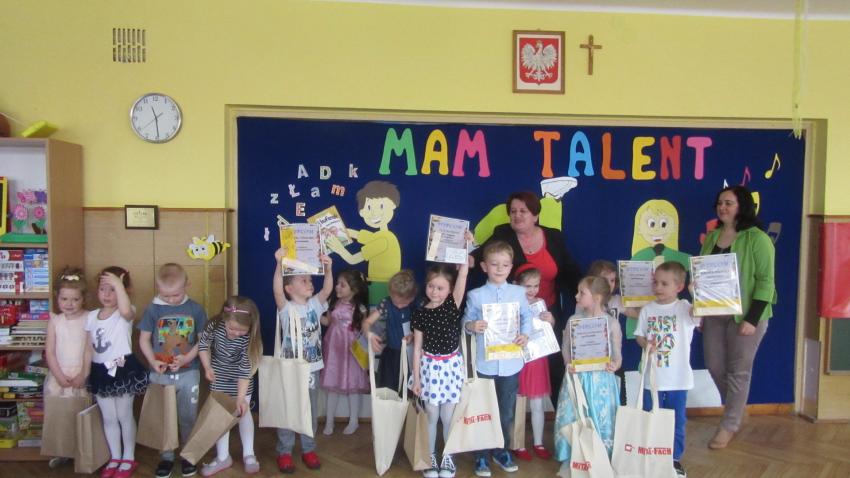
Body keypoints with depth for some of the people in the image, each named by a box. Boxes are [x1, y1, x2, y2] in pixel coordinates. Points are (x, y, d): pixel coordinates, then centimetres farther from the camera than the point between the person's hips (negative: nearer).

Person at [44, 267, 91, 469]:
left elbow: (89, 349, -7)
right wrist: (59, 376, -8)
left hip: (81, 375, -3)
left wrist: (83, 375, -12)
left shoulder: (88, 319, -6)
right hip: (58, 375, 3)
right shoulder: (54, 321, 2)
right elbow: (50, 352, 0)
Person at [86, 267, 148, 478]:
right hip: (100, 371, 5)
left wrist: (118, 284, -36)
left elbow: (126, 311, -40)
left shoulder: (125, 314, -12)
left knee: (124, 416, 6)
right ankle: (115, 458, 28)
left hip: (123, 369, -5)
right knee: (108, 418, 14)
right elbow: (88, 347, 11)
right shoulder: (91, 316, 7)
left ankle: (129, 459, 21)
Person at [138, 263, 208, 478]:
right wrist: (153, 361, -14)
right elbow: (144, 339, 0)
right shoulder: (153, 309, -6)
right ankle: (166, 456, 28)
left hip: (188, 373, -1)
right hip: (160, 373, 1)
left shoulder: (196, 309, -7)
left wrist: (187, 358, -17)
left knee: (188, 416, 10)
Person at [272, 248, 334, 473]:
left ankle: (308, 449, 28)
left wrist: (327, 268, -27)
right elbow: (277, 290, -27)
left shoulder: (315, 305, 3)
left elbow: (328, 289, -12)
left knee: (310, 411, 14)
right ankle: (284, 452, 20)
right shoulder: (286, 308, -10)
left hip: (312, 368, 4)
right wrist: (279, 263, -40)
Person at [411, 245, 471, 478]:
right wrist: (416, 377, -1)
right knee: (431, 415, 9)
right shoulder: (420, 313, -6)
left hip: (452, 365, 0)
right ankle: (430, 457, 27)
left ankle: (448, 456, 27)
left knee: (448, 416, 7)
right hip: (430, 366, 0)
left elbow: (463, 275, -19)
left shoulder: (453, 305, -6)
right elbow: (417, 347, -2)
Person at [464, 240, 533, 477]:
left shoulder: (519, 292, 2)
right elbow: (466, 320, -4)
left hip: (511, 362, 2)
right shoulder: (475, 295, -5)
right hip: (486, 363, -2)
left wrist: (525, 335, -11)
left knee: (506, 411, 15)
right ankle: (481, 455, 24)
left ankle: (501, 451, 34)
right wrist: (471, 326, -25)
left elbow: (527, 317, 6)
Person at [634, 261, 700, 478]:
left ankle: (675, 458, 28)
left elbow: (699, 314, -24)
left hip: (678, 378, -2)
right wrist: (646, 344, -16)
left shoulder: (684, 308, -7)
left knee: (677, 421, 12)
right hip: (653, 377, 2)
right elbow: (639, 335, 4)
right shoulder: (647, 309, 0)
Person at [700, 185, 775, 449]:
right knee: (714, 366, 13)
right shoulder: (712, 236, 9)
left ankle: (729, 426, 19)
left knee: (738, 370, 5)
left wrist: (752, 319, -17)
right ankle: (735, 410, 36)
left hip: (745, 315, -6)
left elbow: (765, 280, -13)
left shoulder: (757, 239, -9)